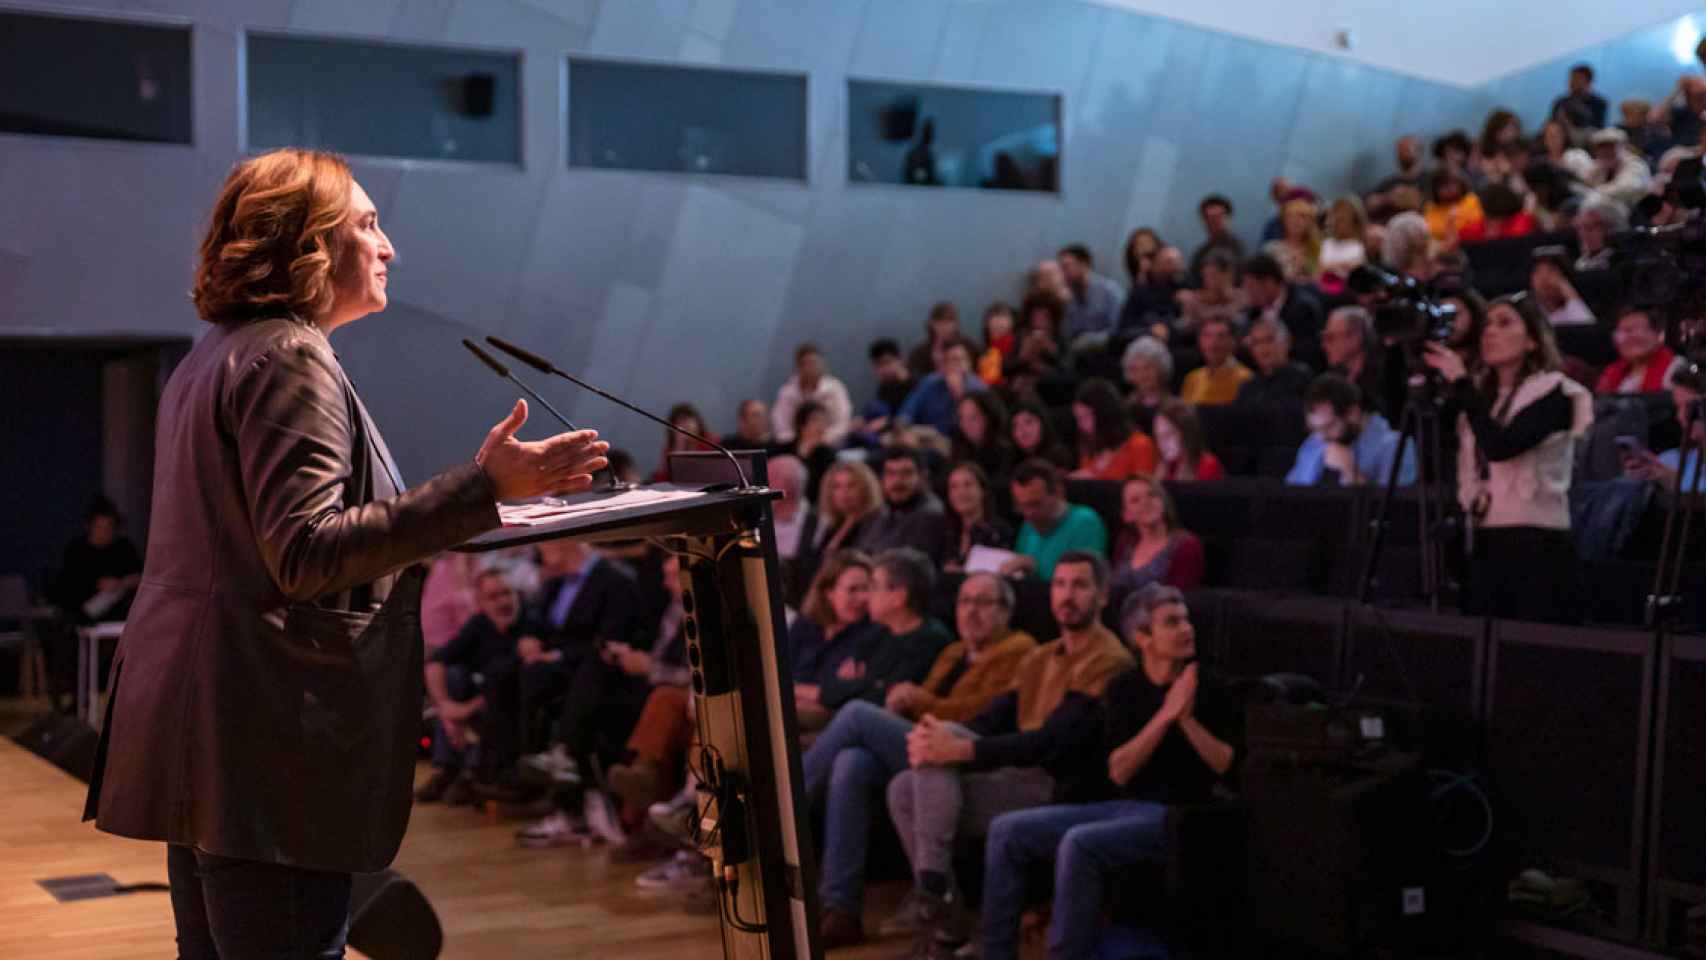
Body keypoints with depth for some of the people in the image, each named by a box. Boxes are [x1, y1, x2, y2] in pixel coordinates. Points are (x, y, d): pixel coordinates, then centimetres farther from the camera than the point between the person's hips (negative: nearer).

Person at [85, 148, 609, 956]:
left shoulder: (215, 357, 19)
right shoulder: (290, 359, -12)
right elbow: (306, 555, -22)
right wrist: (482, 488, -26)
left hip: (194, 730, 10)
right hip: (267, 733, -10)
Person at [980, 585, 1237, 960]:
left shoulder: (1211, 688, 0)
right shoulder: (1124, 688, 9)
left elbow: (1229, 766, -8)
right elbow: (1119, 772, -3)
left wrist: (1187, 719, -18)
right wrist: (1165, 715, -14)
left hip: (1181, 816, -5)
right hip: (1125, 807, 5)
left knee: (1079, 844, -33)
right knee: (1007, 830, -8)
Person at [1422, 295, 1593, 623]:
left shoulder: (1553, 390, -4)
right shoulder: (1480, 391, 15)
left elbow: (1500, 446, -20)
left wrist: (1461, 382, -16)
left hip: (1537, 544, -6)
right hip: (1485, 543, 6)